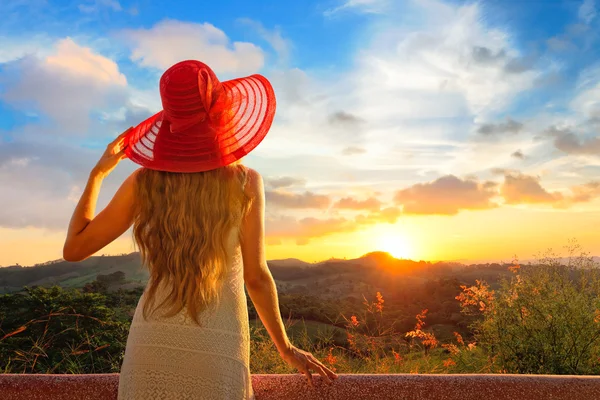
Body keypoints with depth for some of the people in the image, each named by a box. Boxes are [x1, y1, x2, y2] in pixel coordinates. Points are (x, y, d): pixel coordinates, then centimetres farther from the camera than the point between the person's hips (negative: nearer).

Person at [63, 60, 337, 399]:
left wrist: (98, 172, 12)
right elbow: (256, 277, -7)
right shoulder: (244, 182, -7)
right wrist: (286, 348, 6)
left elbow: (74, 248, 5)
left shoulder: (145, 181, -2)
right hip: (218, 347, -2)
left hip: (151, 342, 3)